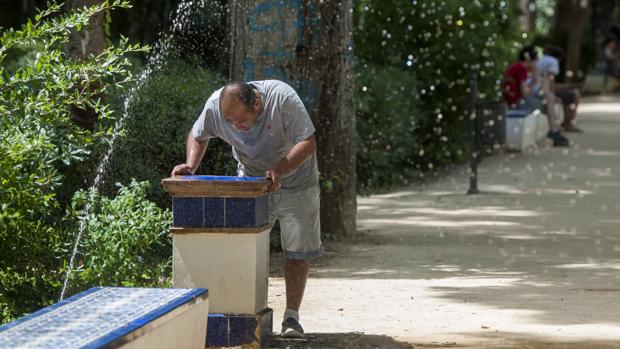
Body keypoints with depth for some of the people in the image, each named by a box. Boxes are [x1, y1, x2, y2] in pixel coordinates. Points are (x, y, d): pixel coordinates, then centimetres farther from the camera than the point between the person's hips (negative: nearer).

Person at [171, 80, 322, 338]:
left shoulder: (282, 98, -31)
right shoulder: (215, 105, -21)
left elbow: (308, 143, -28)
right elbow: (198, 136, -1)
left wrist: (279, 170, -42)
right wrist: (190, 165, -20)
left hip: (295, 180, -2)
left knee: (298, 250, -1)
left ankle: (291, 316, 5)